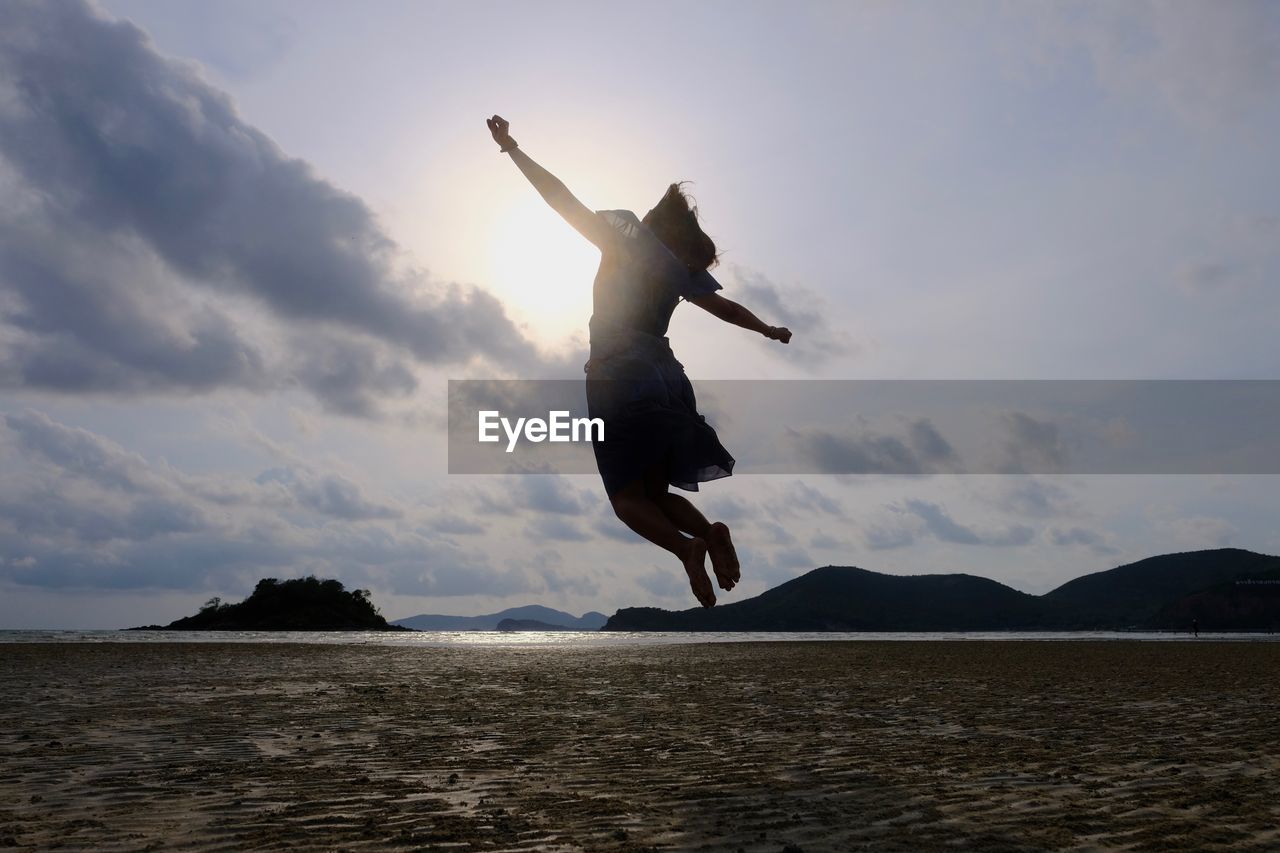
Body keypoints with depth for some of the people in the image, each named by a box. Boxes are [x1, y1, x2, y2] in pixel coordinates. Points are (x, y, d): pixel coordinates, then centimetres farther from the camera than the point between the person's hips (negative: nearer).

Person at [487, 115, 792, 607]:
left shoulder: (625, 237, 1)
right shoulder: (684, 265, 13)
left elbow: (561, 198, -1)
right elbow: (727, 309, 23)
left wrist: (511, 148, 7)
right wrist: (770, 331, 41)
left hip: (619, 378, -5)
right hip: (665, 377, 5)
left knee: (627, 498, 0)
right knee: (656, 494, 13)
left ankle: (688, 546, -25)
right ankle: (709, 531, -14)